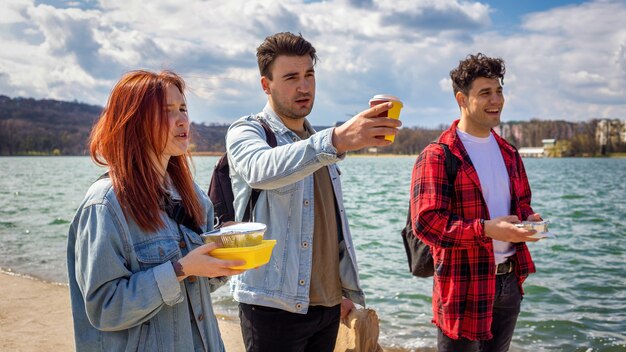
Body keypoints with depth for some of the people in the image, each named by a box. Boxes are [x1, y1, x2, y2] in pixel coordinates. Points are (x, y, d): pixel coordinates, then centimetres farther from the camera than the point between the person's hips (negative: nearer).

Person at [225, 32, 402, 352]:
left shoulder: (319, 143, 14)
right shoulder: (246, 132, -8)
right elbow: (262, 170, -33)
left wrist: (346, 289, 14)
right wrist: (337, 140, -46)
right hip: (274, 304, -6)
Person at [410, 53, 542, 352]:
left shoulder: (509, 153, 12)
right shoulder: (436, 157, -12)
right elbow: (426, 223, -19)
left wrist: (528, 219, -1)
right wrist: (487, 229, -26)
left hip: (509, 280, 7)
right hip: (463, 288, -7)